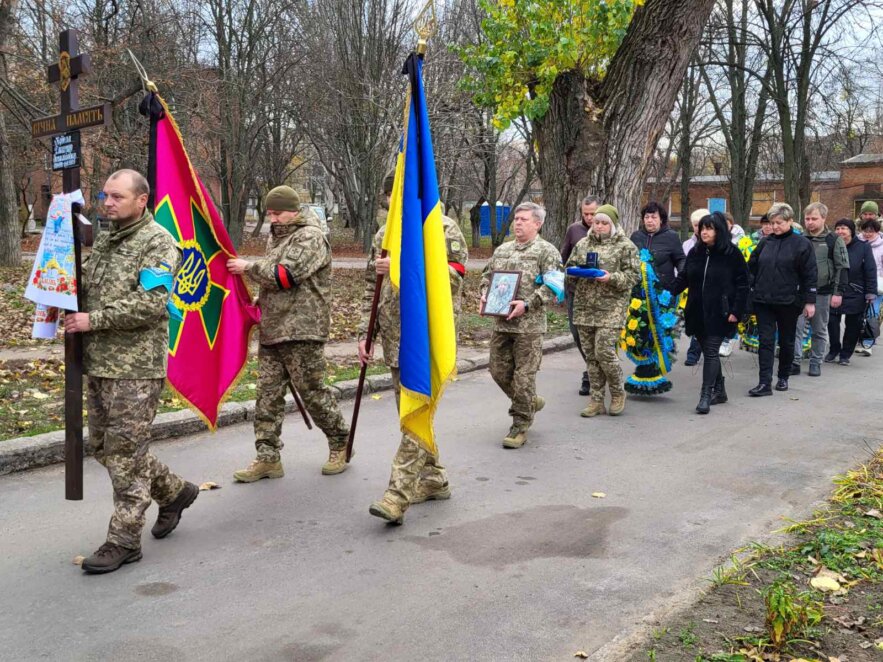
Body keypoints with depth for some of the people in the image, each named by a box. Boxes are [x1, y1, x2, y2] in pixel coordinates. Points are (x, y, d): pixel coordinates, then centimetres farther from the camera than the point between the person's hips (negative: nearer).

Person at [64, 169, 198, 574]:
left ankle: (124, 540, 8)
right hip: (98, 363, 9)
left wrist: (93, 320, -18)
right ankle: (174, 492, 33)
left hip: (136, 367, -9)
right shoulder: (103, 241, 16)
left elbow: (151, 304, -20)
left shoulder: (158, 242, -10)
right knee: (104, 446, 15)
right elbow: (86, 286, 26)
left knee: (125, 450, -3)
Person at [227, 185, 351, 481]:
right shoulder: (276, 236, 20)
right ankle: (268, 457, 10)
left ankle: (340, 445, 17)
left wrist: (248, 267, -9)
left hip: (301, 332, -8)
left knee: (313, 392, -2)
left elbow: (284, 276, -18)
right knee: (267, 393, 5)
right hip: (272, 331, 8)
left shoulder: (310, 237, -8)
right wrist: (259, 301, 18)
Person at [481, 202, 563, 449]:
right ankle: (531, 402, 35)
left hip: (529, 325, -6)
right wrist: (484, 294, 5)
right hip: (501, 323, 7)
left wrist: (527, 304, -21)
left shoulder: (547, 251, -4)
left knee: (523, 375, -3)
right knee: (499, 370, 11)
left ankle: (520, 427, 10)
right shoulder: (502, 250, 16)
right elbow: (487, 275, 25)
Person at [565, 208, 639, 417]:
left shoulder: (625, 246, 1)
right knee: (591, 355, 7)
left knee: (604, 352, -11)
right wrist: (574, 272, -3)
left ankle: (618, 393, 13)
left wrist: (612, 278, -19)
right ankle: (596, 401, 15)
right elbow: (569, 268, 20)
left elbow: (632, 275, -3)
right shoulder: (582, 244, 15)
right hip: (584, 307, 5)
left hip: (611, 308, -5)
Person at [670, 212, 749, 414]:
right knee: (709, 351, 12)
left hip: (719, 313, -5)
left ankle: (706, 396, -7)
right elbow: (683, 278, 11)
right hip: (698, 312, 5)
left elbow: (742, 284, -5)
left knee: (711, 351, -8)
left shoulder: (731, 254, -5)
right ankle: (719, 391, 26)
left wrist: (736, 311, -11)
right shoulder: (695, 252, 9)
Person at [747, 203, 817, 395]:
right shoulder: (765, 242, 8)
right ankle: (764, 383, -7)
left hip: (788, 301, -2)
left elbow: (810, 274, -4)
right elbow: (751, 267, 14)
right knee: (765, 341, -4)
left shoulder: (801, 243, -3)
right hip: (763, 300, 3)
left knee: (786, 341, 11)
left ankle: (783, 378, 26)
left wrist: (809, 301, -7)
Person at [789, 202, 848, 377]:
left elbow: (842, 268, -3)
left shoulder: (834, 240, -1)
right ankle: (795, 362, -2)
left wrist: (838, 292, -9)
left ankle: (816, 363, 16)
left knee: (820, 330, 8)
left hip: (822, 293, -2)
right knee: (796, 328, -6)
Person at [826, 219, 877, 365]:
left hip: (856, 295, -1)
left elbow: (871, 271, -5)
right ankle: (834, 350, 21)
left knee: (853, 326, 7)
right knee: (832, 323, 0)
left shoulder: (863, 247, -3)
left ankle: (845, 354, 21)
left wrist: (871, 293, -10)